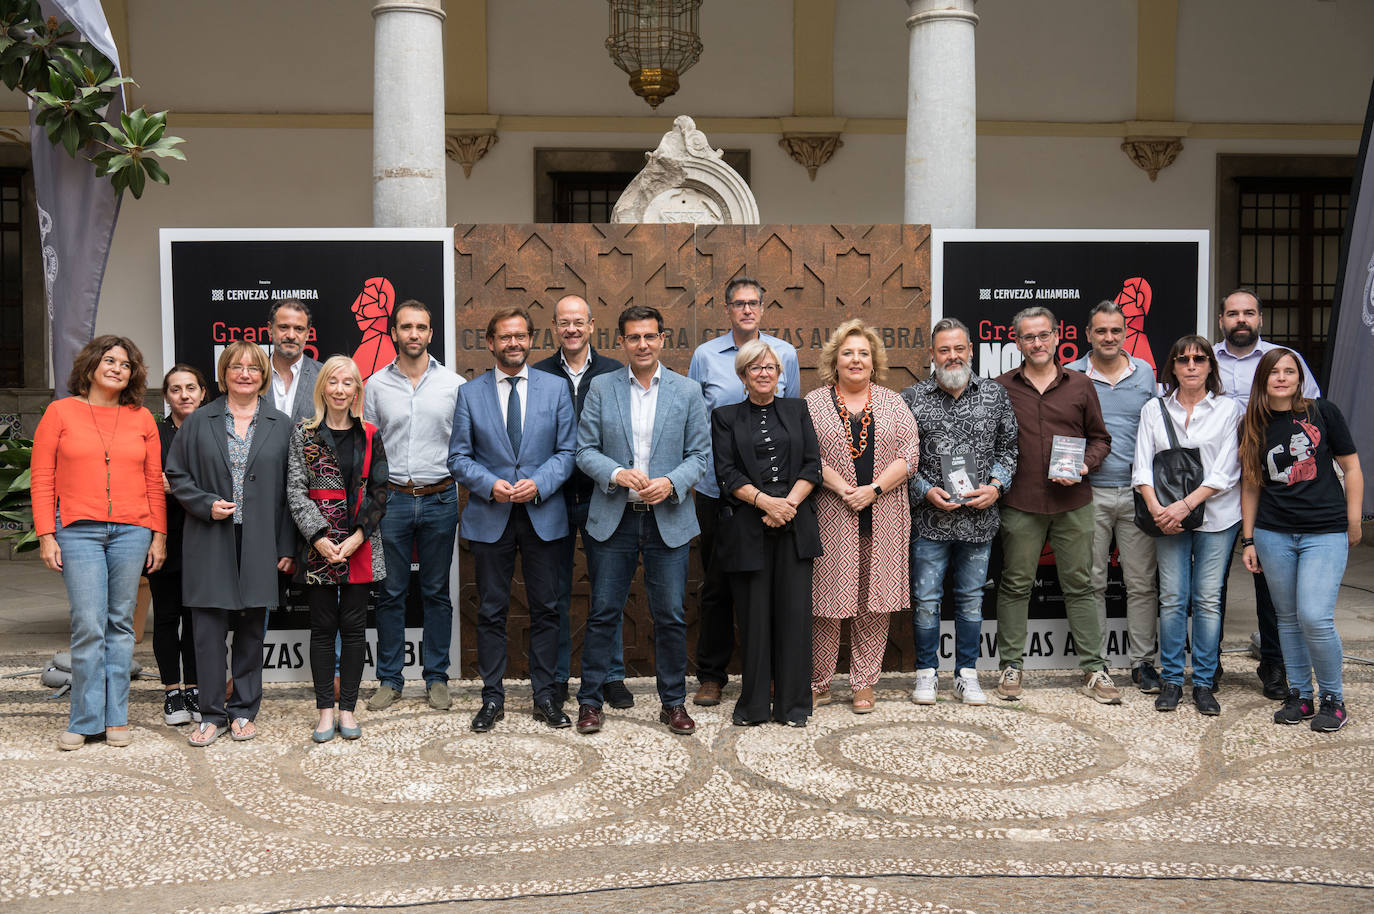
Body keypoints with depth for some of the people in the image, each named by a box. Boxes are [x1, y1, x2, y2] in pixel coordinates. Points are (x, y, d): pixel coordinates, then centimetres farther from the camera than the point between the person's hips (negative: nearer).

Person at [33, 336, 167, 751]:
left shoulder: (141, 418, 10)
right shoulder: (60, 412, 5)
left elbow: (154, 482, 12)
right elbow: (41, 478, 3)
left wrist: (159, 535, 7)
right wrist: (46, 536, -3)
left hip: (132, 530, 2)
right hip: (78, 530, -2)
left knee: (120, 624, 6)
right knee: (88, 626, -6)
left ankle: (115, 718, 15)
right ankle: (84, 720, 7)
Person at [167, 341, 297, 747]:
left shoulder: (281, 425, 7)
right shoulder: (199, 422, 6)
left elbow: (289, 490, 4)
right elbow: (176, 474, 8)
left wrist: (287, 547, 0)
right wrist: (206, 504, -10)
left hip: (259, 545, 1)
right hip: (210, 544, 0)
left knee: (251, 629, 8)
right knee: (208, 630, 0)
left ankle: (244, 711, 20)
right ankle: (212, 714, 11)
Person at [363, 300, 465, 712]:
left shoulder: (454, 384, 3)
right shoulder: (376, 385, 5)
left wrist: (463, 485, -4)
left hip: (440, 499, 0)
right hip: (392, 499, 0)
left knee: (436, 592, 8)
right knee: (390, 592, 5)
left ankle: (436, 677, 17)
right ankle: (389, 679, 16)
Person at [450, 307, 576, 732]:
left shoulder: (555, 388, 5)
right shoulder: (470, 393, 4)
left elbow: (568, 450, 2)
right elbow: (458, 457, 3)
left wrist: (539, 483, -14)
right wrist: (491, 484, -14)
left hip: (543, 515, 0)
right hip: (490, 517, 0)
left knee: (545, 609, 6)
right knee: (491, 612, 6)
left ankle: (545, 697, 18)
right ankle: (492, 698, 17)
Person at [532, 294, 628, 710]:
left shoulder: (614, 373, 3)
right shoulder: (538, 375, 3)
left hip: (601, 495, 0)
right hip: (553, 497, 0)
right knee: (556, 592, 8)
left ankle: (612, 676, 18)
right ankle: (556, 677, 19)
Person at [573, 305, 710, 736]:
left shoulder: (688, 391, 5)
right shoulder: (601, 388, 4)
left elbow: (700, 453, 4)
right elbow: (585, 449, 2)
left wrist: (671, 483, -14)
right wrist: (617, 474, -16)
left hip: (668, 519, 0)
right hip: (613, 519, 0)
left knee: (670, 617, 6)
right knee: (603, 614, 5)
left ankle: (673, 702, 20)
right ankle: (590, 701, 17)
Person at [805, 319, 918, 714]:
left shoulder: (892, 403, 10)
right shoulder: (814, 403, 5)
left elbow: (909, 456, 2)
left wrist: (874, 489, -10)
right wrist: (842, 488, -15)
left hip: (883, 518, 2)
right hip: (831, 516, -2)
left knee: (874, 601, 5)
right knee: (827, 599, 0)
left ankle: (864, 684, 16)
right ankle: (818, 684, 12)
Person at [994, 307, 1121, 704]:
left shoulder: (1080, 386, 8)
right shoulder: (1001, 388, 4)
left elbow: (1100, 437, 13)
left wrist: (1085, 465, -5)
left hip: (1073, 504, 1)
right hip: (1020, 504, -1)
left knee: (1080, 586, 6)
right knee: (1015, 585, 6)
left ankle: (1093, 669, 14)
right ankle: (1010, 666, 17)